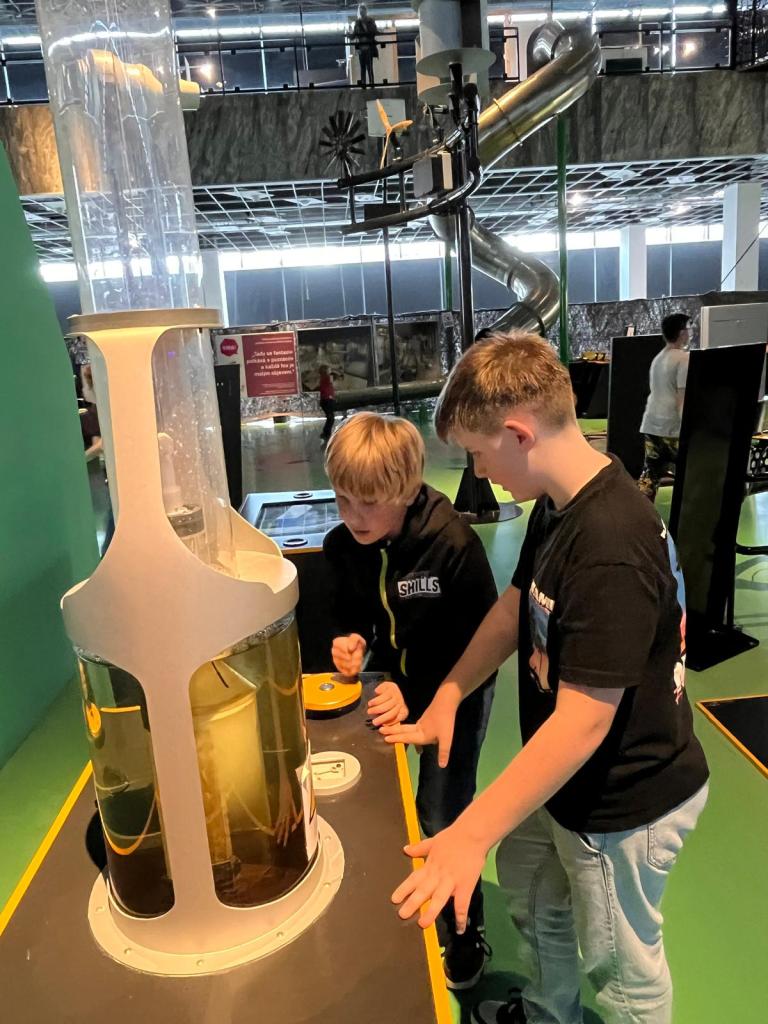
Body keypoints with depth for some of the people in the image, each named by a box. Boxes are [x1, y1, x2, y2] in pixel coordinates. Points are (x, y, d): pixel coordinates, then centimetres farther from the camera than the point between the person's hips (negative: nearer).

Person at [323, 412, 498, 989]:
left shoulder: (455, 545, -30)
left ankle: (466, 932, 31)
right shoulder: (342, 545, -14)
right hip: (391, 683, 5)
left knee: (441, 821, 1)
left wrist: (416, 698, -29)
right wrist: (350, 641, -19)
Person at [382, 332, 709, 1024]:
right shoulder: (556, 506, -4)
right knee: (528, 887, 29)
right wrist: (447, 697, -2)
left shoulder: (612, 545, -34)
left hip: (624, 802, -9)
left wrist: (472, 832, -32)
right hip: (565, 777, 9)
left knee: (620, 965, 17)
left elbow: (584, 720, -34)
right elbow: (514, 608, 5)